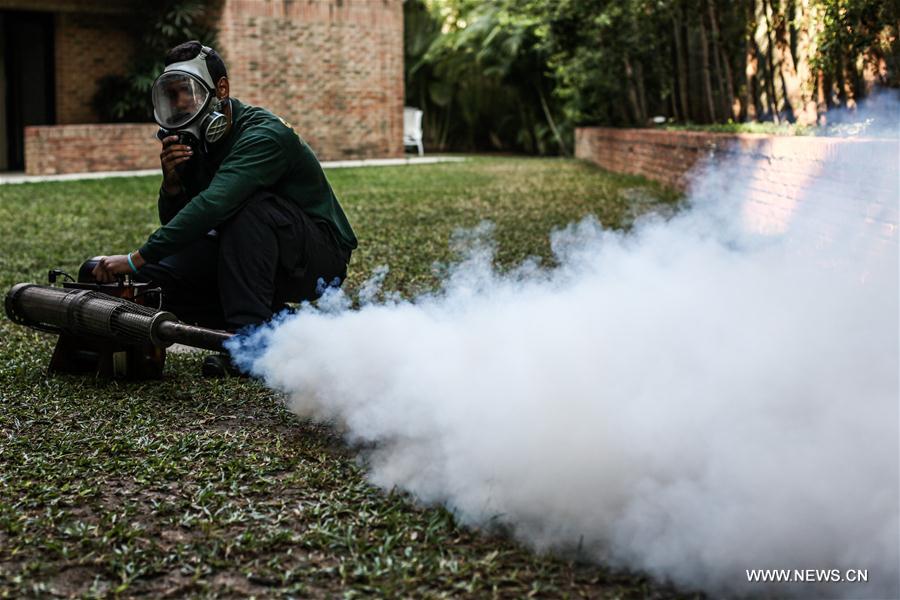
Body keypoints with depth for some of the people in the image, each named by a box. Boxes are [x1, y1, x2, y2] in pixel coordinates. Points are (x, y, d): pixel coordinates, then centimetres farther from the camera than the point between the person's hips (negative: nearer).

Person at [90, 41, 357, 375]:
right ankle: (273, 321, -1)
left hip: (319, 255, -8)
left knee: (247, 204, -35)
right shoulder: (195, 143, 2)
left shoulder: (263, 136, -23)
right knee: (151, 279, -7)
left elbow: (212, 206, -36)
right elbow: (174, 225, 3)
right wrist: (172, 181, -19)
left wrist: (136, 258, -36)